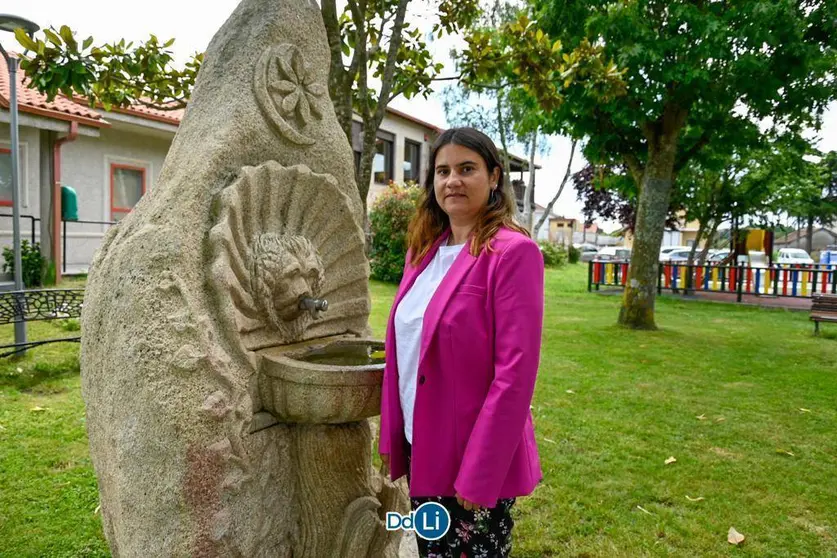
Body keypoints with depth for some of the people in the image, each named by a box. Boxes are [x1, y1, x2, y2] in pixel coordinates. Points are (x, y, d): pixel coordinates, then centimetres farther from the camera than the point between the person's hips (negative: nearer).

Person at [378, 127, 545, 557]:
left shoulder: (513, 252, -15)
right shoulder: (423, 250, 5)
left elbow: (515, 371, -19)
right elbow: (404, 351, 8)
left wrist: (479, 472, -18)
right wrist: (391, 435, 7)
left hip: (476, 456, -6)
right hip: (419, 446, 7)